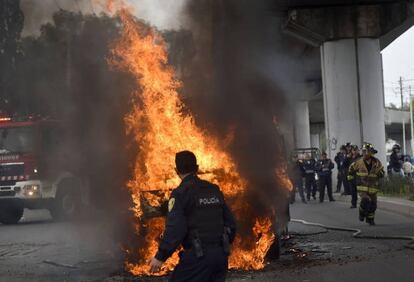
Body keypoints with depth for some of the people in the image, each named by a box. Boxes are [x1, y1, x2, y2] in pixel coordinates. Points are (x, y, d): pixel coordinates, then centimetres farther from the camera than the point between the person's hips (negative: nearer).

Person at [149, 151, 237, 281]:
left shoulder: (180, 193, -8)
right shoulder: (214, 190, 11)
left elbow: (175, 229, -17)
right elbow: (230, 222, 14)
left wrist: (160, 257, -11)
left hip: (198, 255, -6)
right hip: (220, 254, 6)